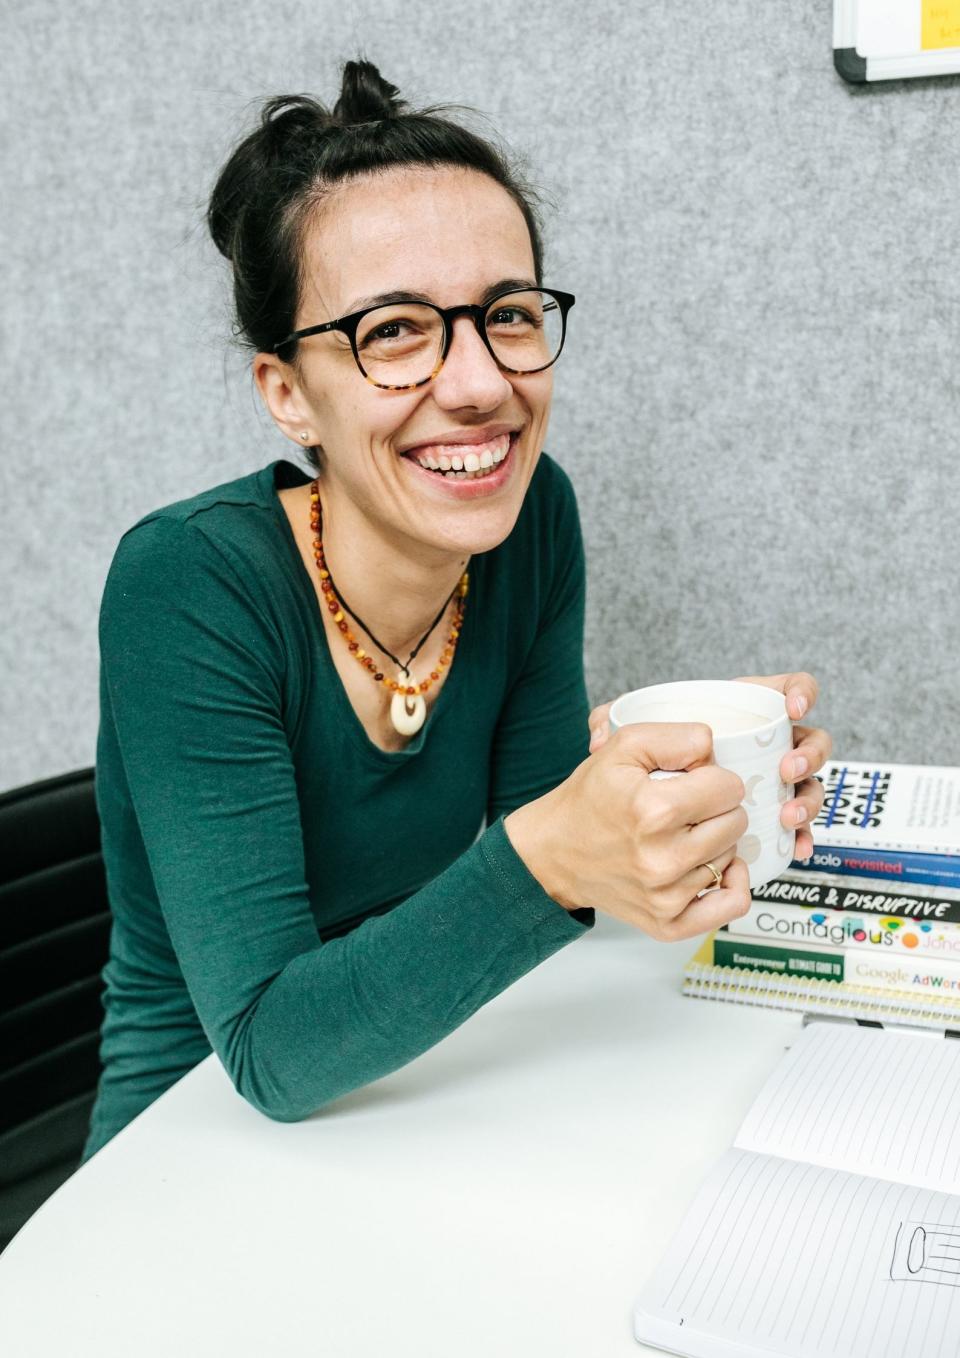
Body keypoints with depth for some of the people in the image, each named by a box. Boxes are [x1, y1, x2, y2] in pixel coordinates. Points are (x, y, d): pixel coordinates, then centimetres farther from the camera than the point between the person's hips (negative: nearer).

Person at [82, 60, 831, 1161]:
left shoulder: (534, 517, -10)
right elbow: (272, 1049, -25)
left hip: (417, 1074, 4)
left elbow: (536, 844, -4)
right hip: (203, 1123, -3)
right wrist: (543, 856, -38)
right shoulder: (187, 592, -24)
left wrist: (674, 810, -24)